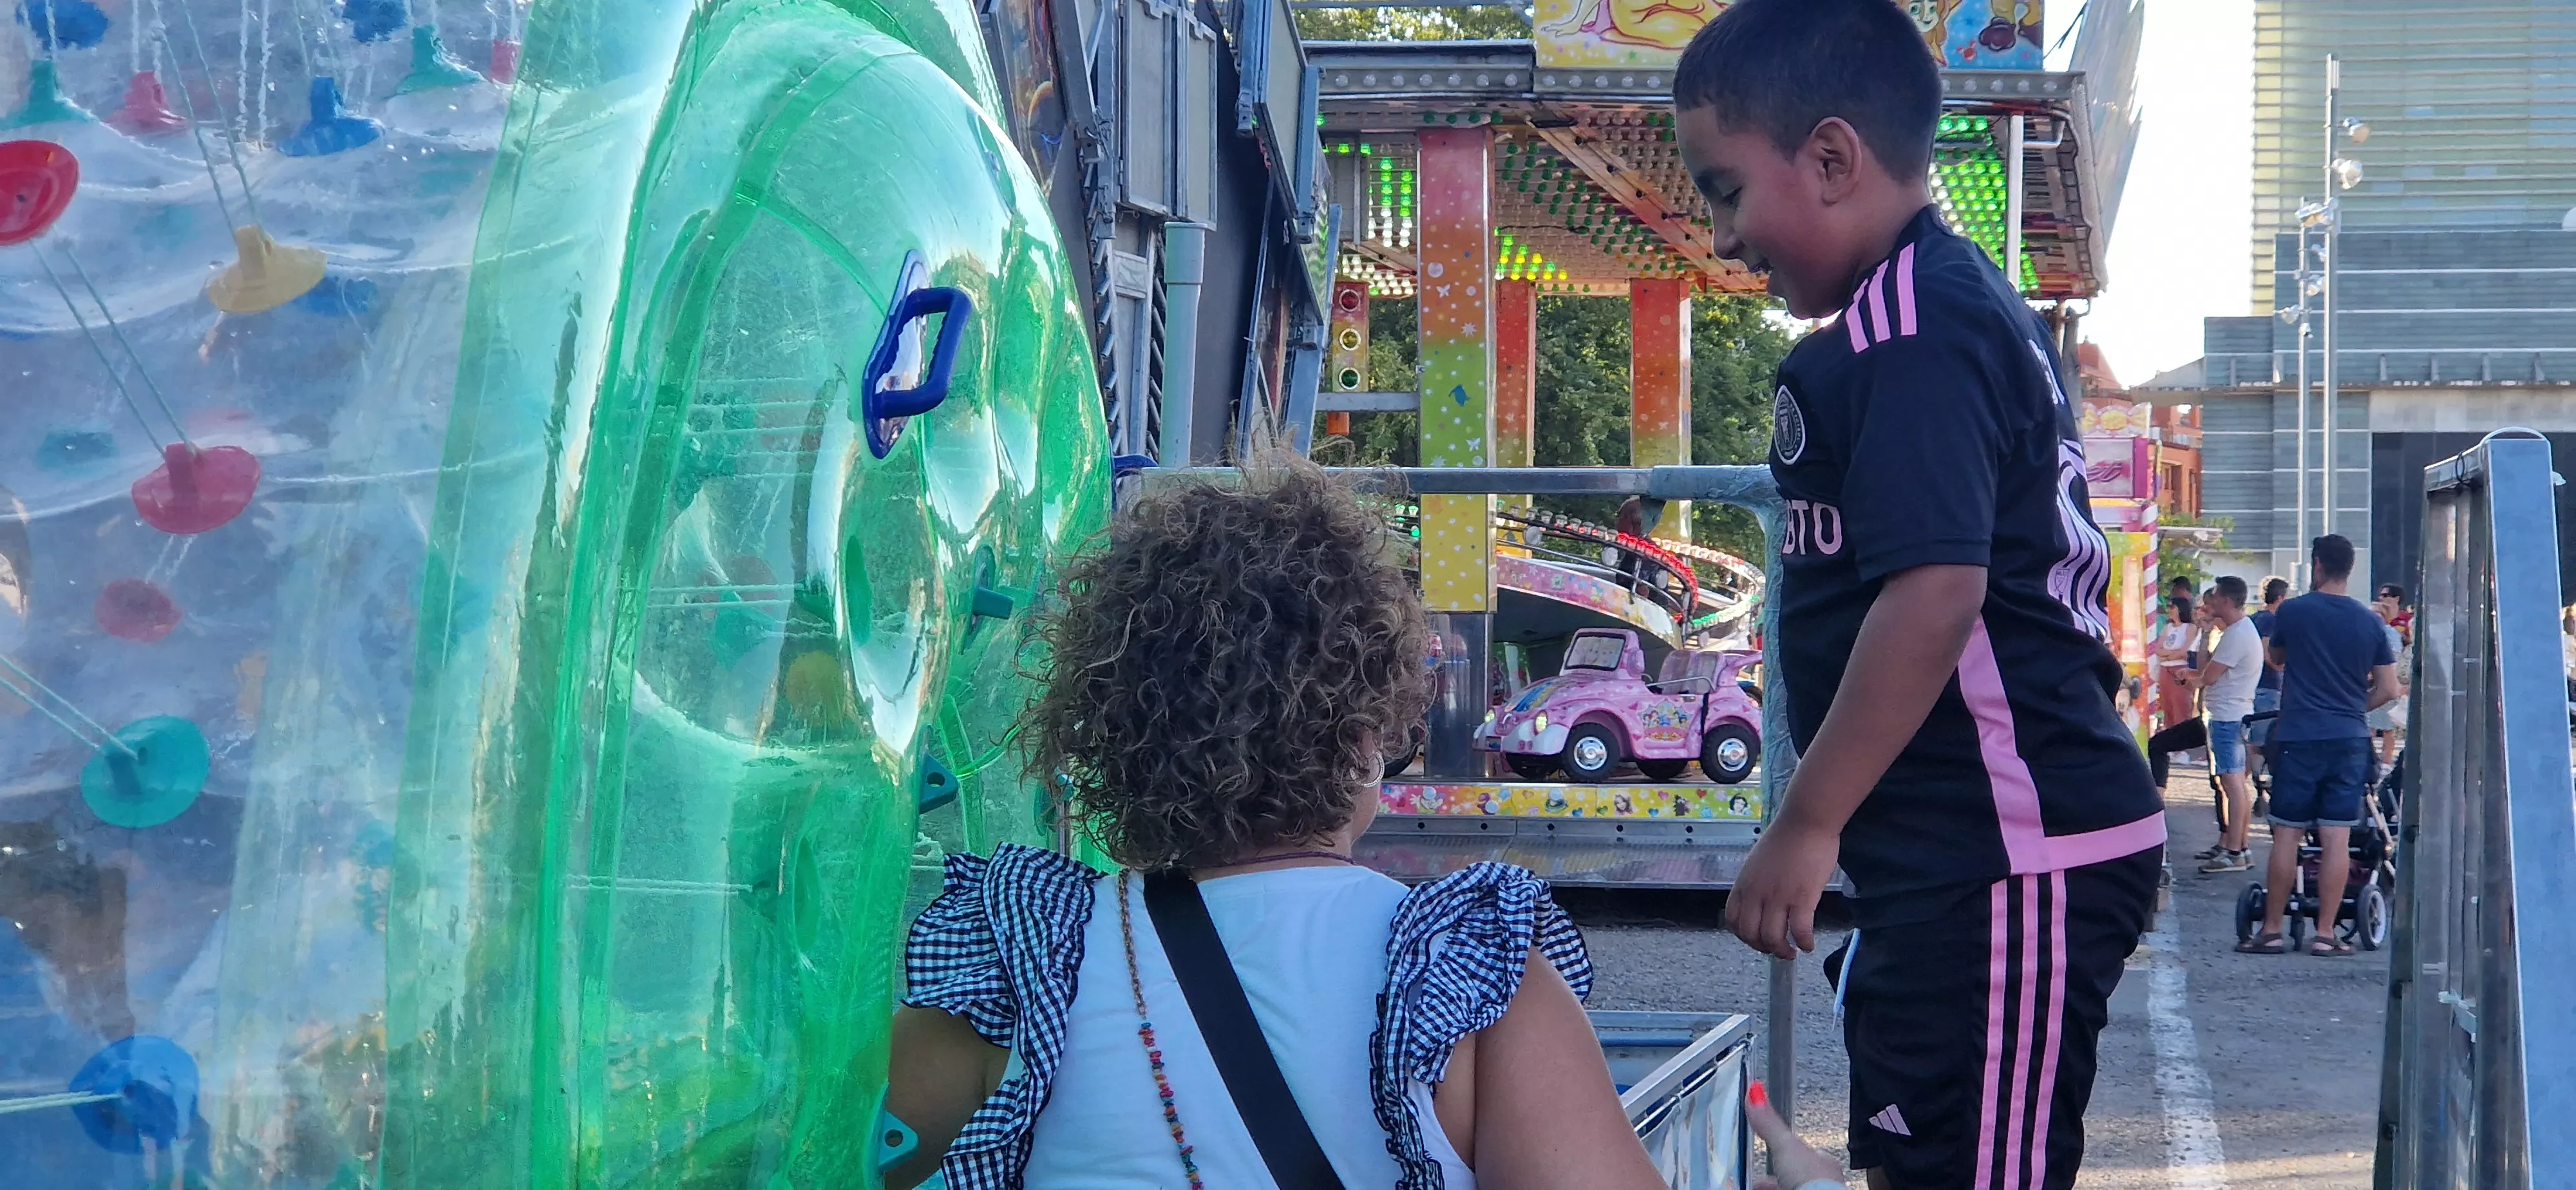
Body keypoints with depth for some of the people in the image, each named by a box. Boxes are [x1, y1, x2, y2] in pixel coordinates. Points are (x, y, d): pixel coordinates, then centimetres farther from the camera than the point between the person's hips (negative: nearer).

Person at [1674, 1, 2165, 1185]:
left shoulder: (1906, 333, -16)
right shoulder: (1977, 307, 17)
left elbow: (1935, 589, -26)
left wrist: (1806, 825, -21)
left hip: (2001, 861, -11)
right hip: (1969, 857, 11)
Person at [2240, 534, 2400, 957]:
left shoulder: (2293, 612, -4)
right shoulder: (2370, 622, 3)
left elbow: (2276, 657, 16)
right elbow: (2388, 689, 4)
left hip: (2298, 737, -2)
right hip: (2350, 740, 2)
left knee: (2287, 835, 2)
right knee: (2336, 839, 2)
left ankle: (2272, 930, 5)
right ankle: (2325, 934, 2)